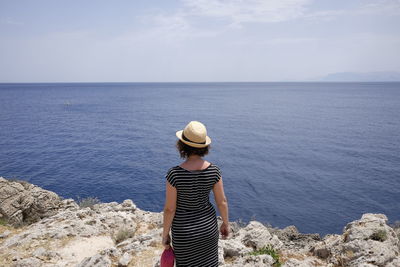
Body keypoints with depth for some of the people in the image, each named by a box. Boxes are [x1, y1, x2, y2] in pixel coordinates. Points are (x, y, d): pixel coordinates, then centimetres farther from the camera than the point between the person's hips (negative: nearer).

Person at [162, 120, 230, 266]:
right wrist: (226, 224, 10)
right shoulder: (214, 170, -18)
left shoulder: (174, 174, -28)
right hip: (207, 226, 3)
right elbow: (222, 201, -8)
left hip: (184, 231, -3)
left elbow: (169, 209, -19)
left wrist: (165, 234, -2)